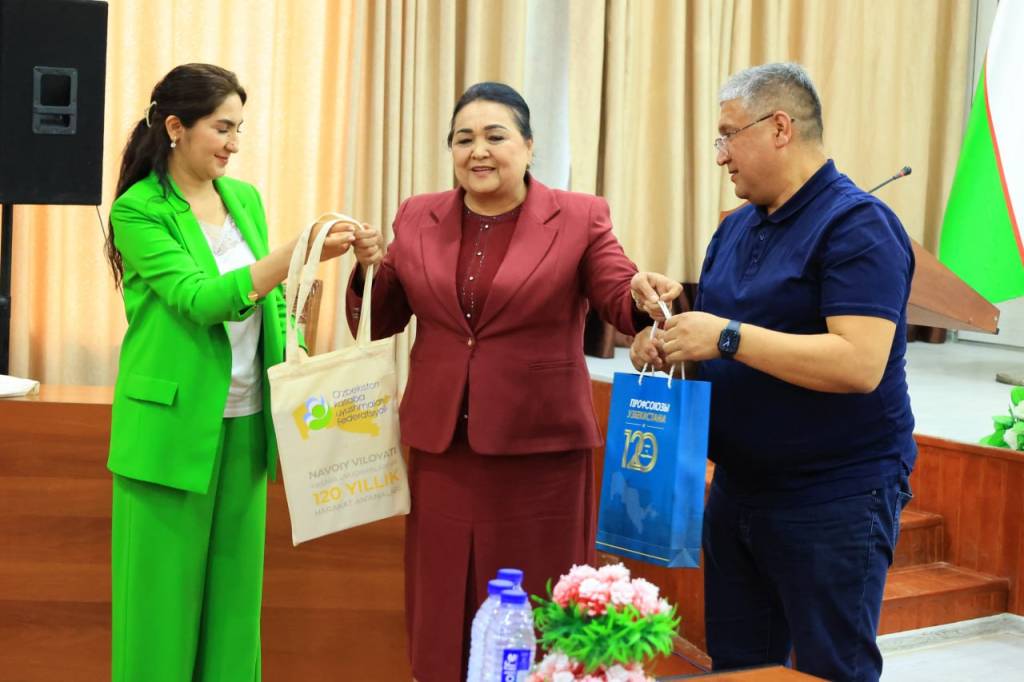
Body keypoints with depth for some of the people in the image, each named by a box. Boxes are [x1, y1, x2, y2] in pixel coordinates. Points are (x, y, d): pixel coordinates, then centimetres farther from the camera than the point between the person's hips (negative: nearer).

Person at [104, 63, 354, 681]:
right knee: (164, 593, 2)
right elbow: (201, 299, -20)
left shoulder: (246, 199, 10)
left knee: (235, 590, 10)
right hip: (173, 428, -5)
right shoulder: (138, 210, -9)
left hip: (247, 424, 6)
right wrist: (299, 253, -27)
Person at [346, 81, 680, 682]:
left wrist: (643, 295, -29)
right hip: (442, 446, 3)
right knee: (445, 613, 13)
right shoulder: (418, 218, 7)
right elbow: (380, 323, 12)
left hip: (540, 448, -3)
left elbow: (620, 301, -6)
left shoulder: (580, 218, -3)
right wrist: (370, 268, -8)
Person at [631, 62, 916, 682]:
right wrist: (669, 346, -2)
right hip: (738, 490, 8)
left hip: (835, 500, -8)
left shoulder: (858, 225, -14)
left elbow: (859, 364, -25)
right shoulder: (737, 229, 12)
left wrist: (727, 337, -24)